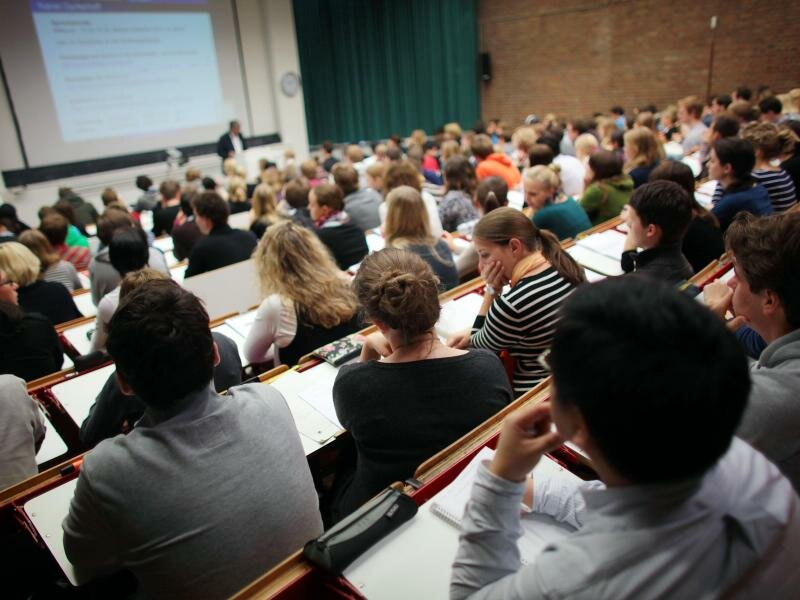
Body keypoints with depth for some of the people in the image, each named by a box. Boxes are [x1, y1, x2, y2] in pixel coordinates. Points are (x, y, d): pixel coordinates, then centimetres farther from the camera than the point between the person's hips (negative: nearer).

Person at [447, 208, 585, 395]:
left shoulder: (513, 304, -30)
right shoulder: (564, 265, -6)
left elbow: (481, 346, -8)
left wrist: (491, 290, -13)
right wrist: (470, 334, 4)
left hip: (536, 393, -7)